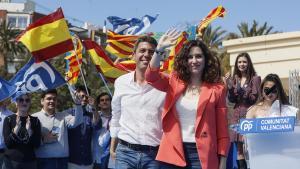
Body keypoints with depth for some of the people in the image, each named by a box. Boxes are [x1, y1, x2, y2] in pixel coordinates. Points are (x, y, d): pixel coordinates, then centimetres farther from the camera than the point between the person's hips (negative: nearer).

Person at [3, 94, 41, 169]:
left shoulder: (35, 121, 3)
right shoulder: (8, 119, 1)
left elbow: (37, 144, -3)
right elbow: (7, 143, -6)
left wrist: (29, 130, -17)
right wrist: (16, 128, -19)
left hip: (29, 162, 1)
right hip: (10, 162, -1)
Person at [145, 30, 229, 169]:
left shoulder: (216, 90, 1)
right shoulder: (174, 83, 7)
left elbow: (222, 129, 1)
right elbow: (151, 77, -11)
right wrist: (159, 49, -21)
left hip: (201, 154, -2)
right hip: (173, 152, 2)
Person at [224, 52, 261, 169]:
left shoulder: (255, 78, -2)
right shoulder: (234, 79, 12)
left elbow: (254, 99, -8)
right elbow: (232, 100, 6)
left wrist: (240, 89, -18)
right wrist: (229, 85, -9)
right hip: (236, 116, 5)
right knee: (239, 150, 7)